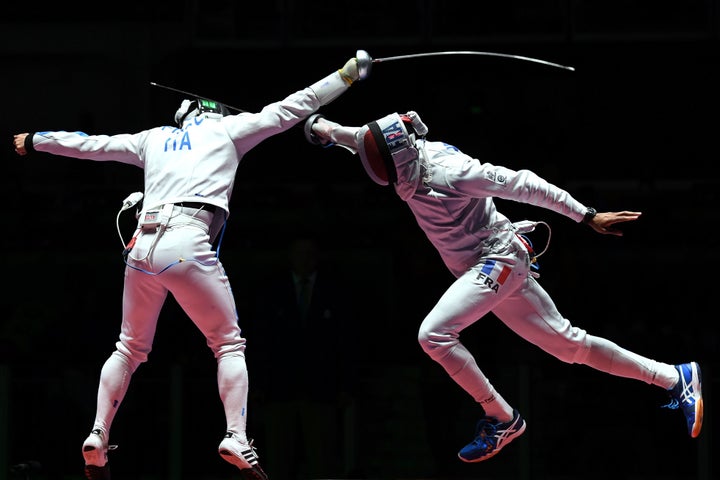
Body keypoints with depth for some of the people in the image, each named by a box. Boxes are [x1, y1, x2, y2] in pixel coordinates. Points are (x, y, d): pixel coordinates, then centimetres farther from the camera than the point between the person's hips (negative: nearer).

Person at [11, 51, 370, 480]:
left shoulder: (155, 138, 25)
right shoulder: (226, 129, 16)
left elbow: (90, 145, 33)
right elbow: (290, 110, 16)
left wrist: (35, 141, 47)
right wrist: (347, 75, 22)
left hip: (142, 247, 4)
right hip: (188, 246, -4)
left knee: (131, 349, 22)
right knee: (229, 346, 8)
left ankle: (97, 440, 10)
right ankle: (237, 440, -11)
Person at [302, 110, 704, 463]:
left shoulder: (447, 169, -24)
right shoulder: (408, 157, 0)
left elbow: (523, 185, -21)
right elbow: (366, 139, 16)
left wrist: (588, 217, -19)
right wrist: (323, 127, -4)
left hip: (500, 258, -9)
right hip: (481, 270, 9)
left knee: (434, 334, -22)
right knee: (567, 343, 10)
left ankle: (501, 419, -9)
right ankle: (676, 379, 17)